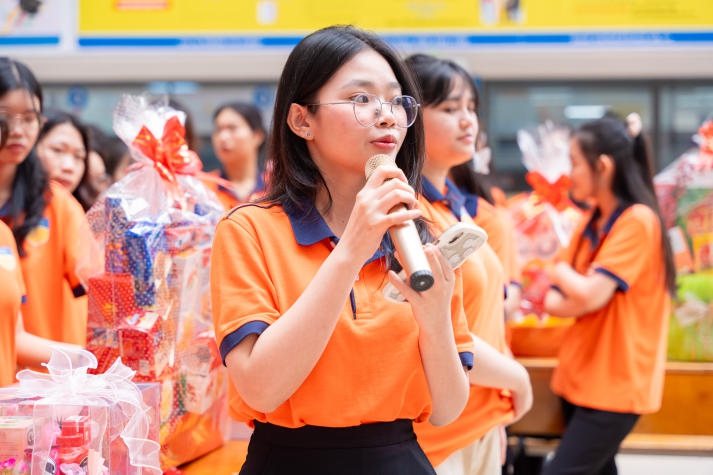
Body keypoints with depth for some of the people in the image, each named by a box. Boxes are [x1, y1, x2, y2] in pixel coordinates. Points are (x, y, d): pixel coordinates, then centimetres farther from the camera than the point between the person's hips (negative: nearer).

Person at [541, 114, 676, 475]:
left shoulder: (637, 221, -14)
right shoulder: (592, 222, 10)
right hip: (580, 376, 8)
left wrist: (556, 267, -4)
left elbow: (590, 295, -22)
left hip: (615, 385, -8)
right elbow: (572, 302, 8)